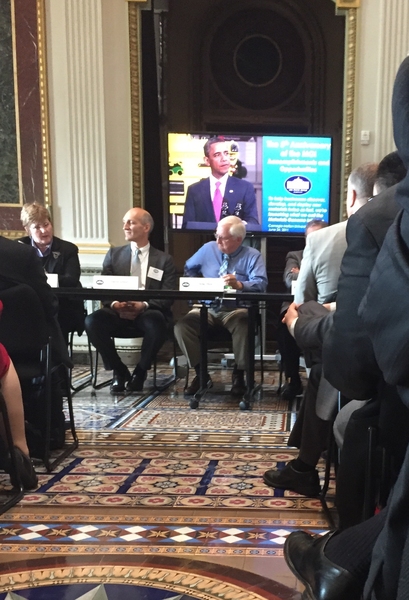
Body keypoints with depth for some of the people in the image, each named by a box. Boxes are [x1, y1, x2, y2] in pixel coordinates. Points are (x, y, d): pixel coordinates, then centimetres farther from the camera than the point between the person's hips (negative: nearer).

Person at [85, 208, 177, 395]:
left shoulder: (164, 260, 11)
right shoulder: (114, 254, 17)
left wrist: (144, 305, -20)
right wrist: (113, 303, -15)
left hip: (148, 314, -2)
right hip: (118, 313, 2)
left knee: (156, 322, -37)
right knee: (92, 320, -30)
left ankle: (140, 371, -11)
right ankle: (118, 370, -8)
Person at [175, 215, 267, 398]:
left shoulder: (253, 256, -2)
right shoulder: (208, 249, 11)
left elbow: (260, 284, -18)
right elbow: (189, 269, 26)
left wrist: (239, 285, -37)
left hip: (236, 311, -3)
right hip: (207, 309, 4)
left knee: (244, 325, -38)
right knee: (181, 325, -24)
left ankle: (238, 375, -16)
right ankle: (201, 373, -10)